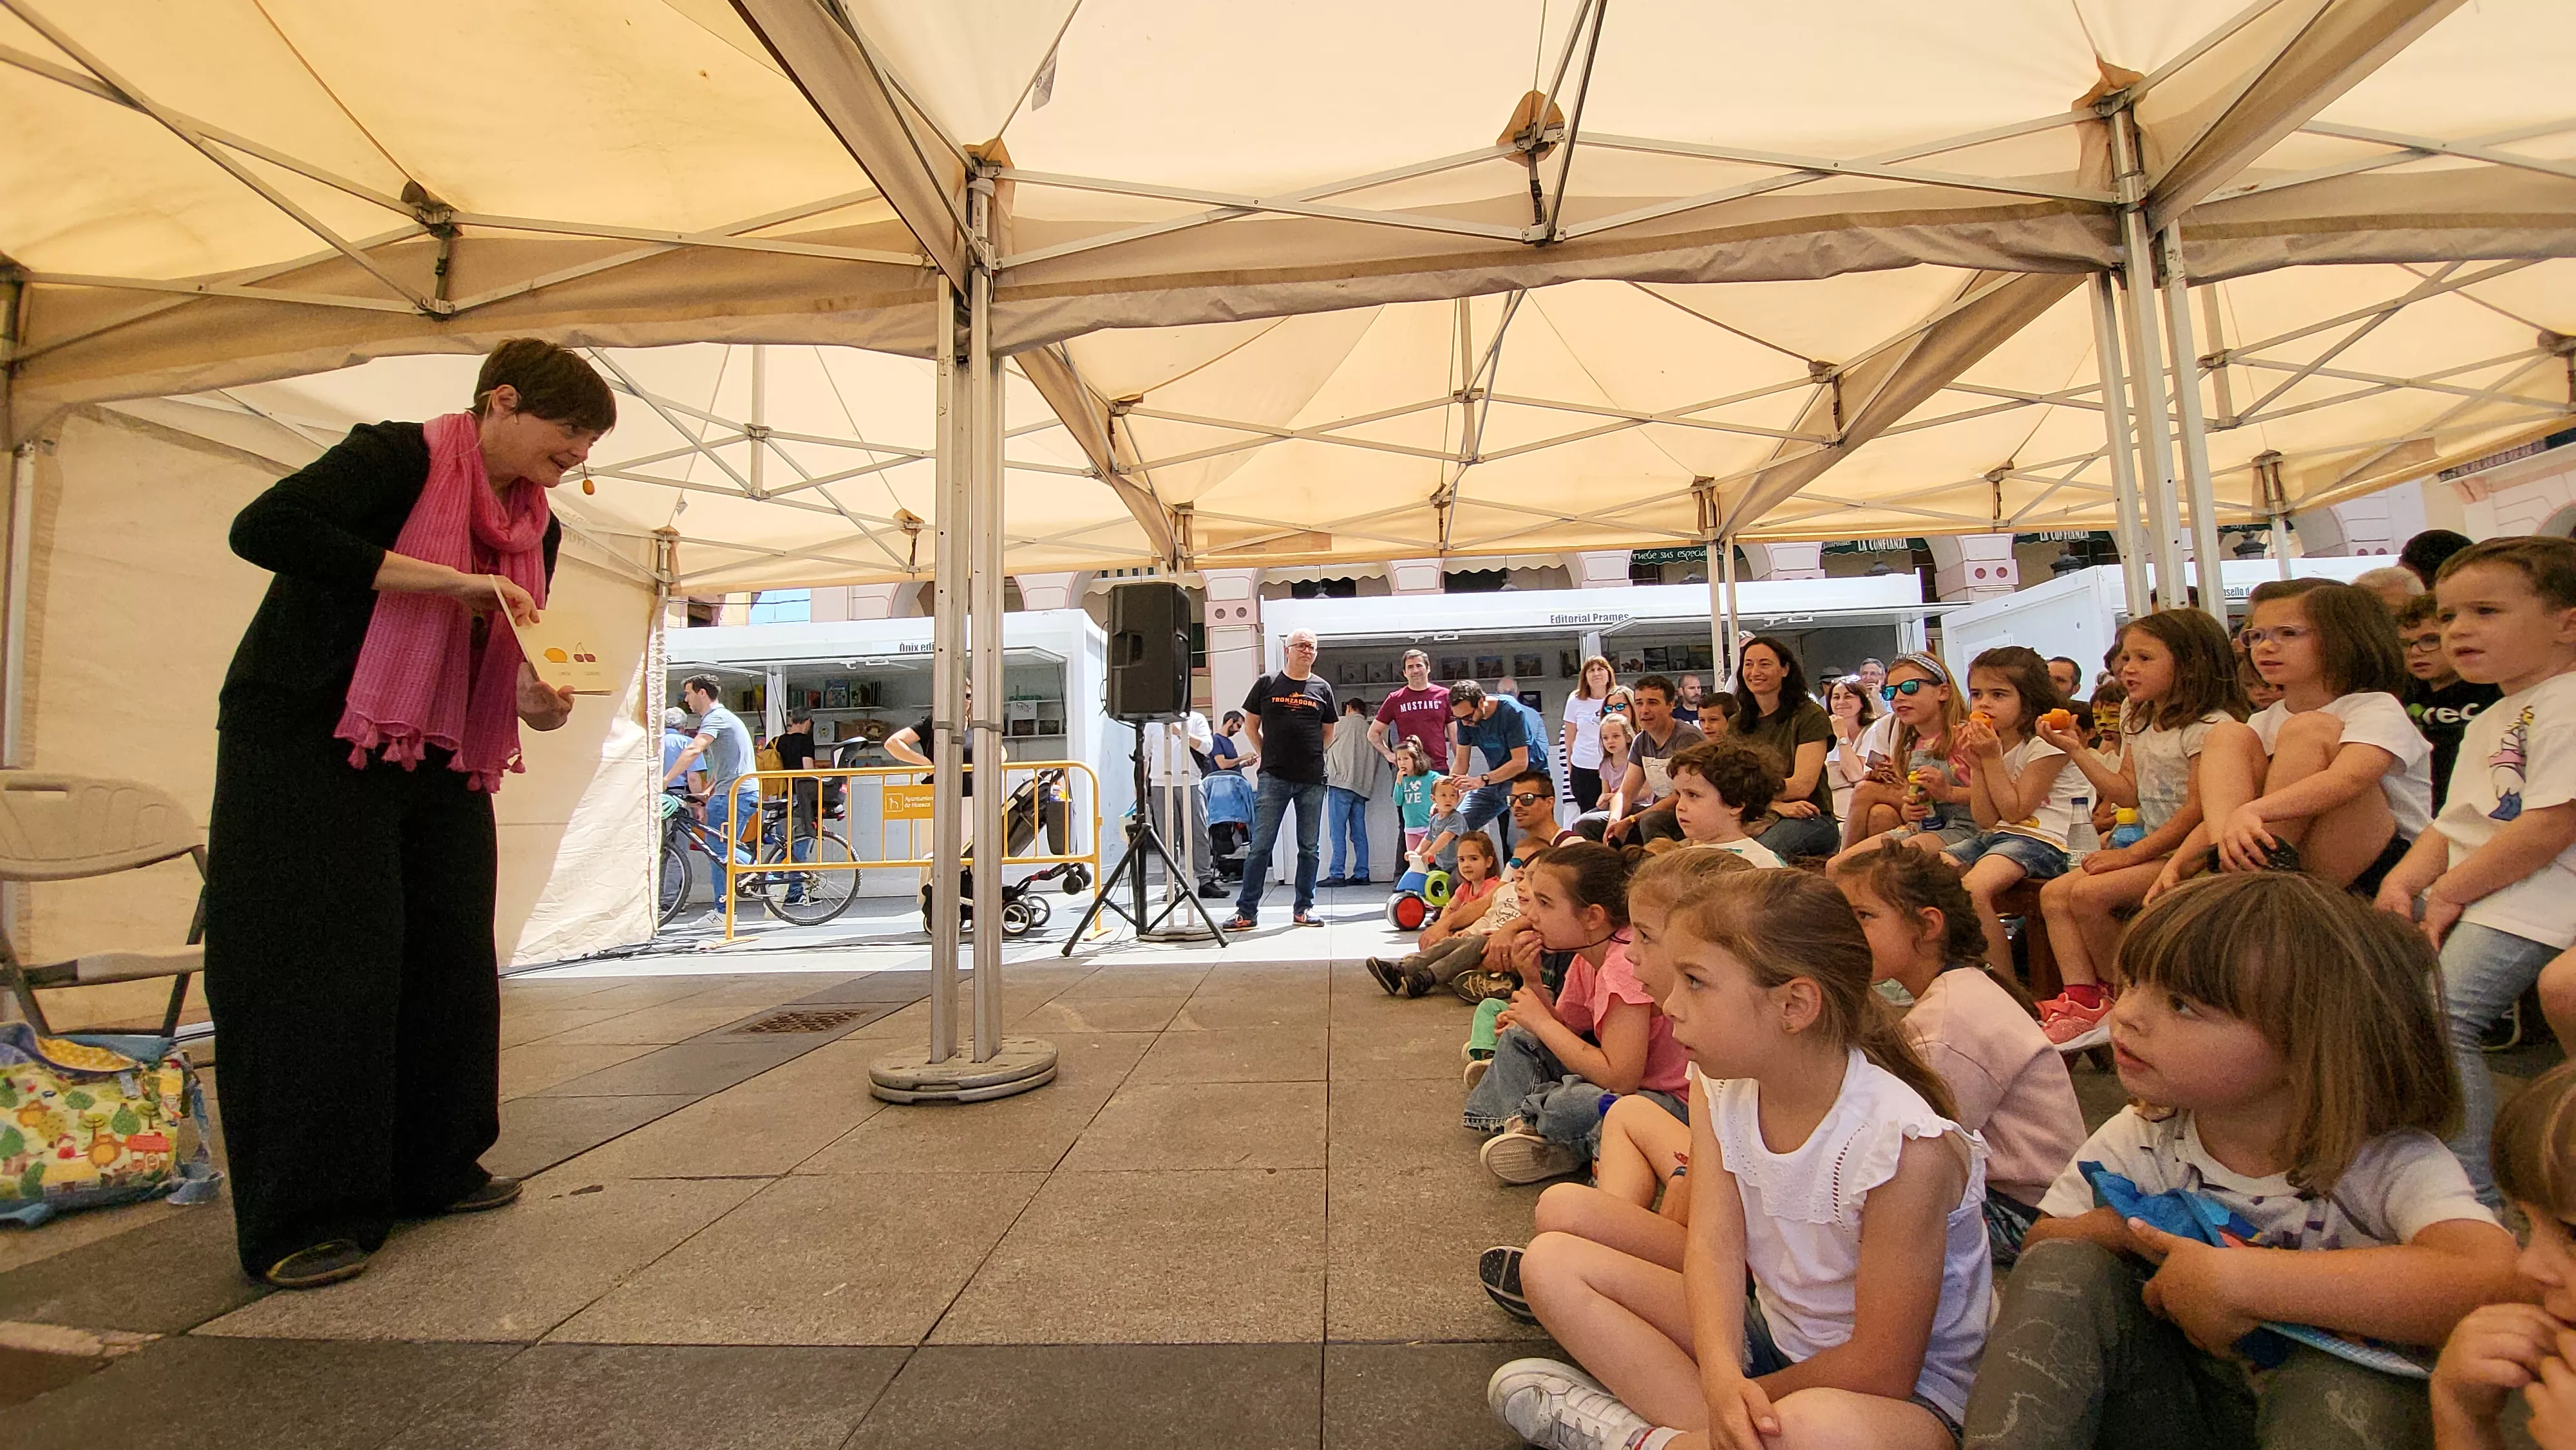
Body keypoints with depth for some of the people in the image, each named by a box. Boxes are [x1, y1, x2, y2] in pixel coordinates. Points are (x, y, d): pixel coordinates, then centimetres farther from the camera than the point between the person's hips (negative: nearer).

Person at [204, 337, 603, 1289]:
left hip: (440, 766, 7)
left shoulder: (537, 526, 10)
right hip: (308, 745, -6)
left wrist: (544, 701, -10)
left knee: (450, 960, 6)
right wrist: (449, 580, -27)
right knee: (322, 966, -4)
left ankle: (434, 1171, 21)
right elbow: (264, 527, -25)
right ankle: (300, 1218, 8)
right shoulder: (398, 457, -10)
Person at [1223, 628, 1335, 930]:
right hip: (1274, 777, -2)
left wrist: (1311, 755, 10)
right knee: (1261, 845, -3)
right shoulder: (1267, 683, 4)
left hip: (1312, 779, 2)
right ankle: (1247, 911, 3)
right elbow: (1251, 724, 11)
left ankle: (1304, 908, 20)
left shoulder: (1322, 688, 9)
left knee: (1310, 847, 8)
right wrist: (1266, 755, 7)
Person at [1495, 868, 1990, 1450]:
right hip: (1771, 1335, 6)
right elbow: (1714, 1240, -15)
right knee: (1551, 1260, -5)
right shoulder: (1720, 1087, -7)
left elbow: (1880, 1370, -21)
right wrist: (1721, 1377, -32)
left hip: (1911, 1397, -6)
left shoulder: (1904, 1144, -27)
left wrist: (1743, 1400, -12)